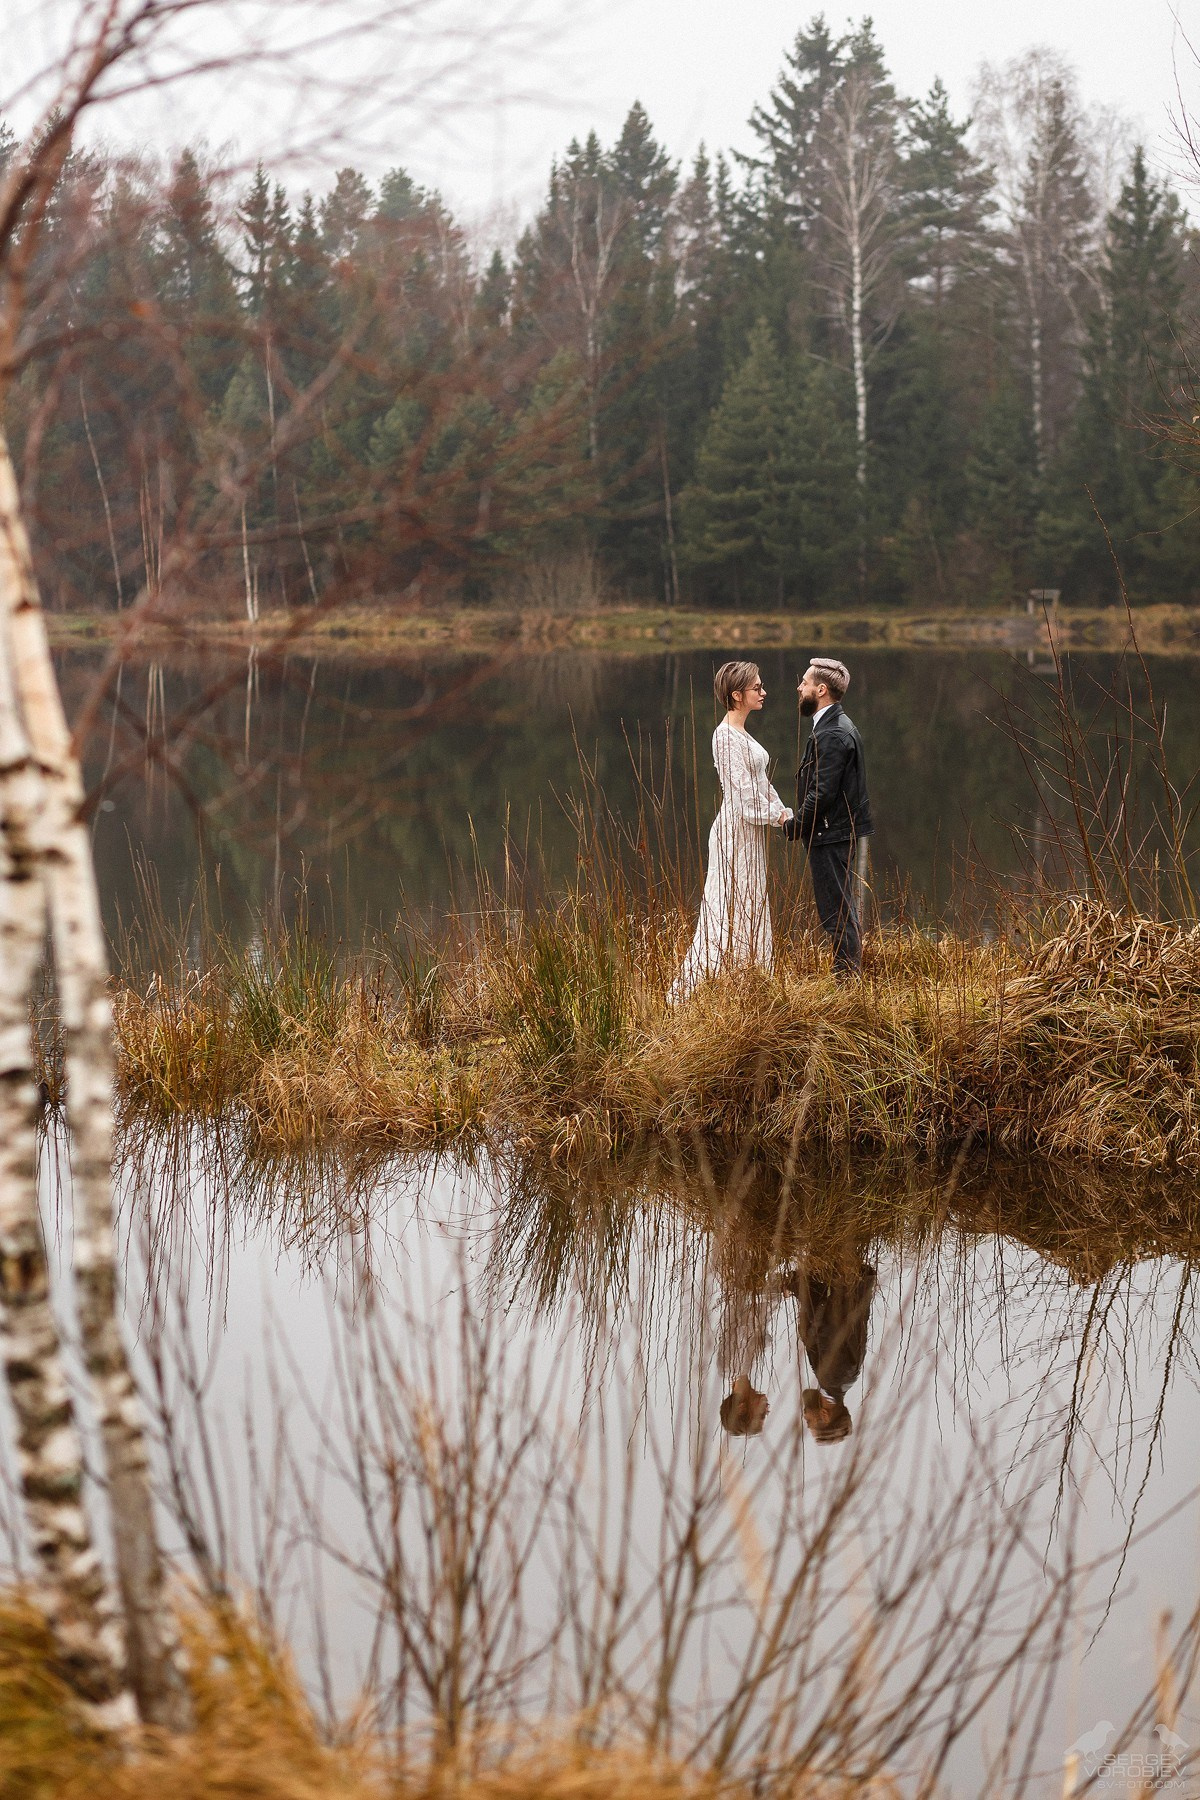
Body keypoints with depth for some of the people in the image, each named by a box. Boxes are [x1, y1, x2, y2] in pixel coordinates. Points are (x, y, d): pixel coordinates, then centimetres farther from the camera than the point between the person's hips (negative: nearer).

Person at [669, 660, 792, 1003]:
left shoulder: (742, 734, 14)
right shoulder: (726, 736, -16)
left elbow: (760, 782, 16)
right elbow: (742, 789, -20)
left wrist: (783, 812, 4)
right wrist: (775, 815, -10)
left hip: (749, 834, 10)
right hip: (735, 832, -10)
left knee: (750, 909, 14)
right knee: (728, 911, -7)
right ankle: (691, 987, -4)